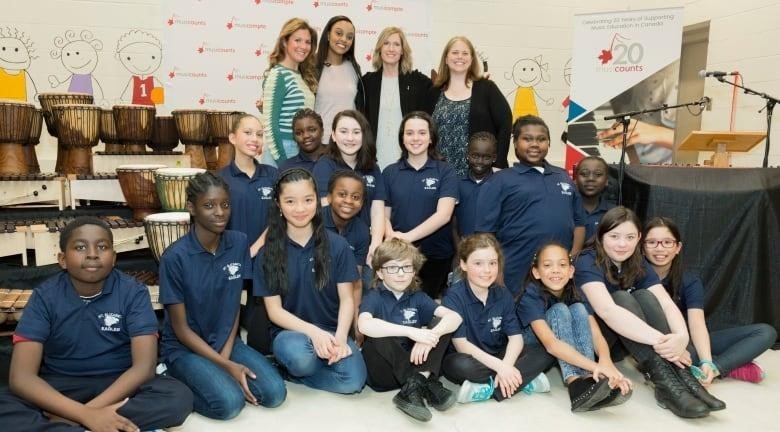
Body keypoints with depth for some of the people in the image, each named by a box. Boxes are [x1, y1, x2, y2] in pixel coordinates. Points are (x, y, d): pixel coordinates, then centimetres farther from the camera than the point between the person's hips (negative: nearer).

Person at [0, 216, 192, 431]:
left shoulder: (133, 292, -10)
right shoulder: (45, 296, -9)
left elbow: (144, 366, -17)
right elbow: (21, 377, -18)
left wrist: (91, 408, -30)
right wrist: (86, 414, -30)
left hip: (118, 384, 0)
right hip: (60, 387, 1)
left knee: (178, 397, -28)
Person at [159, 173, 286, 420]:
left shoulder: (239, 243, -5)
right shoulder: (175, 257, -18)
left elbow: (235, 305, 3)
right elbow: (180, 328, -13)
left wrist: (226, 355, -10)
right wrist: (226, 366, -17)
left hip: (226, 342, 4)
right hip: (185, 348, -4)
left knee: (275, 393, -15)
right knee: (230, 402, -27)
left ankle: (219, 378, 8)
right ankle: (180, 385, 1)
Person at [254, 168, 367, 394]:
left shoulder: (337, 245, -2)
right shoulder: (268, 254, -3)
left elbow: (346, 299, -1)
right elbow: (274, 310, -4)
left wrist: (340, 337, -19)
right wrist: (313, 331, -20)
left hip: (332, 330, 2)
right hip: (290, 331, -1)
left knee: (353, 380, -25)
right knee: (299, 355, -37)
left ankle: (289, 370, -1)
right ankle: (291, 362, -2)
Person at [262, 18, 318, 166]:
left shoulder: (303, 75, 11)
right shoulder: (277, 75, -11)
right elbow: (269, 122, -15)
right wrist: (280, 159, -16)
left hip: (304, 151, 7)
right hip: (283, 151, -7)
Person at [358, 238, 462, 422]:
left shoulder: (418, 297, 5)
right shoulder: (374, 297, -7)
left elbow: (455, 317, -9)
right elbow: (364, 324, -31)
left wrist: (431, 336, -30)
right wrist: (411, 331, -38)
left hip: (413, 362, 4)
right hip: (382, 372, -4)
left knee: (442, 323, -11)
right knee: (378, 335, -31)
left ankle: (414, 386, -24)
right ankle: (425, 384, -27)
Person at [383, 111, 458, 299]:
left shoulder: (445, 171, -3)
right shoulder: (390, 172, 4)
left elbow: (443, 215, -14)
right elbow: (384, 215, 5)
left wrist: (408, 237, -25)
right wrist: (392, 237, -16)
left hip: (436, 255, -1)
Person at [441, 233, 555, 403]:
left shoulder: (503, 295, -1)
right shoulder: (454, 296, -15)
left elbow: (515, 337, -7)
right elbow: (461, 344, -20)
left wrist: (506, 365, -26)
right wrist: (499, 366, -27)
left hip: (497, 358, 5)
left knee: (544, 355, -15)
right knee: (460, 365, -38)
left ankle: (488, 389, -24)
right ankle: (524, 381, -23)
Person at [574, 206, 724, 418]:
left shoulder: (639, 265, -1)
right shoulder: (587, 263, -20)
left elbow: (667, 304, -16)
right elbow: (607, 311, -37)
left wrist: (681, 336, -39)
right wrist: (660, 340, -45)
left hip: (626, 343, 5)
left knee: (644, 296, -21)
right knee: (622, 298, -29)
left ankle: (683, 376, -32)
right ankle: (665, 382, -40)